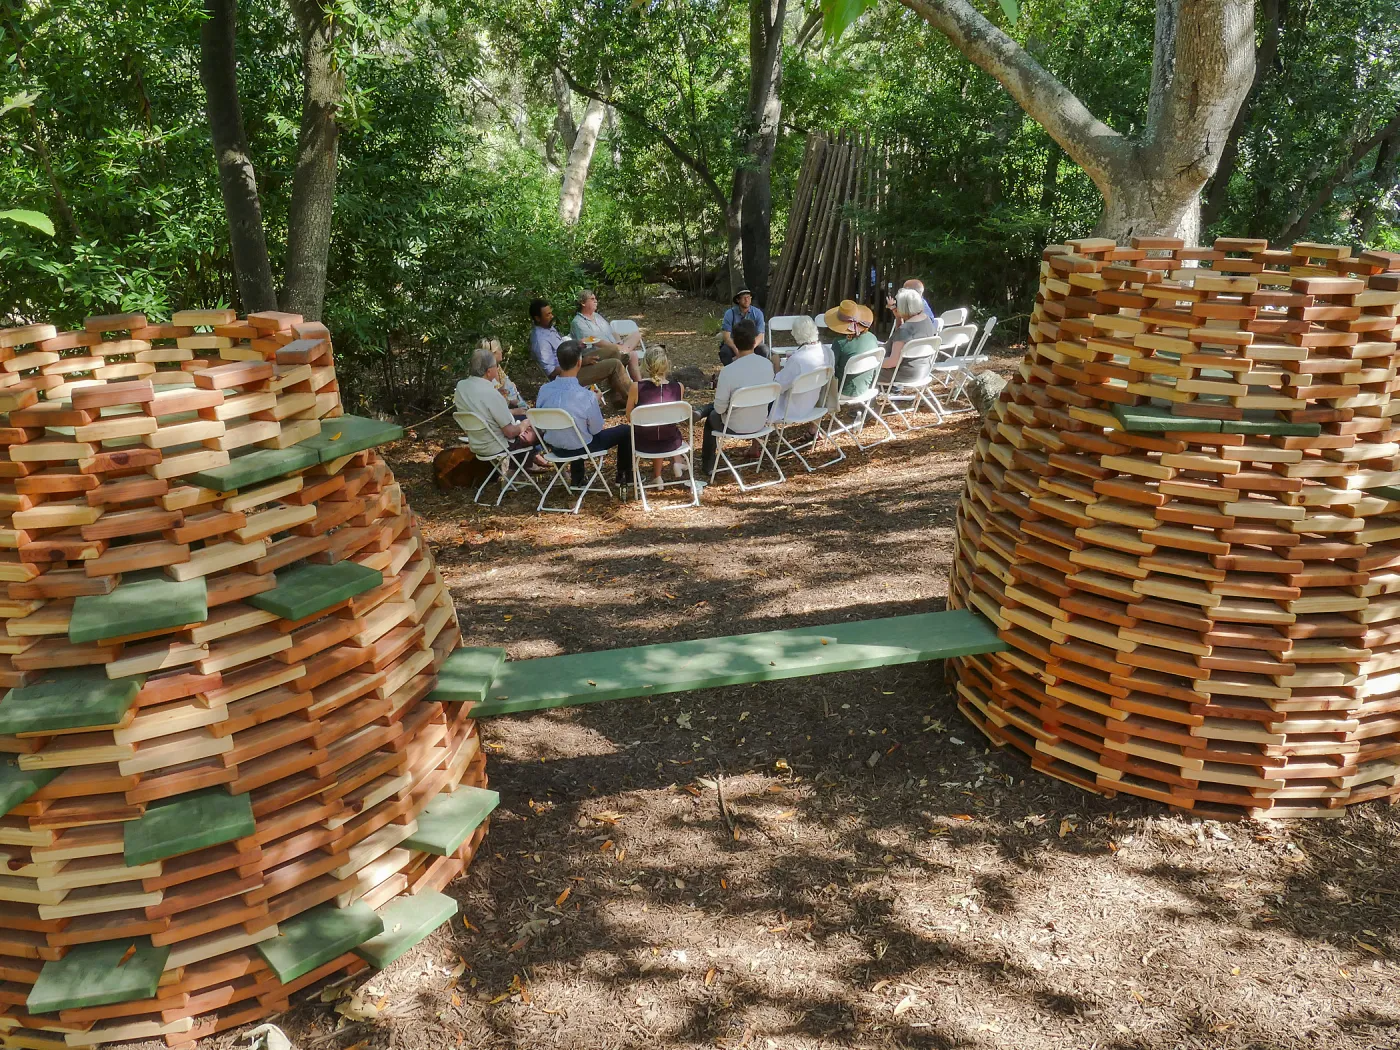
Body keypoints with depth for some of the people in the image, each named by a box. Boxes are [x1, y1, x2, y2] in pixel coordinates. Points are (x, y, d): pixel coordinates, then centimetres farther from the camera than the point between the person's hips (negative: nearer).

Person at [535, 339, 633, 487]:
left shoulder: (544, 390, -16)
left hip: (554, 447, 5)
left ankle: (577, 478, 48)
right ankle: (623, 476, 33)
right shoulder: (585, 396, -30)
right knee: (625, 430, 14)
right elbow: (596, 429, -15)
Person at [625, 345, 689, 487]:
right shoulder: (678, 387, -15)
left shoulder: (637, 388, -19)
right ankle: (676, 462, 25)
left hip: (645, 444, -1)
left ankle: (657, 475, 35)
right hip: (671, 443, 1)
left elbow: (629, 416, -3)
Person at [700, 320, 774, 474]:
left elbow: (719, 408, -19)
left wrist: (718, 390, 3)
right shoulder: (768, 364, -13)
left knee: (712, 417, 30)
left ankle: (708, 465, 38)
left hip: (735, 427, -4)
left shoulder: (728, 371, -28)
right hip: (760, 422, 4)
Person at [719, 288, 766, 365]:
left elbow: (760, 335, -12)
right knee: (724, 352, -32)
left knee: (764, 350, -29)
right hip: (734, 344, -1)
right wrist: (735, 349, -37)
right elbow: (726, 336, -17)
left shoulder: (758, 313, -7)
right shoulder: (730, 313, -10)